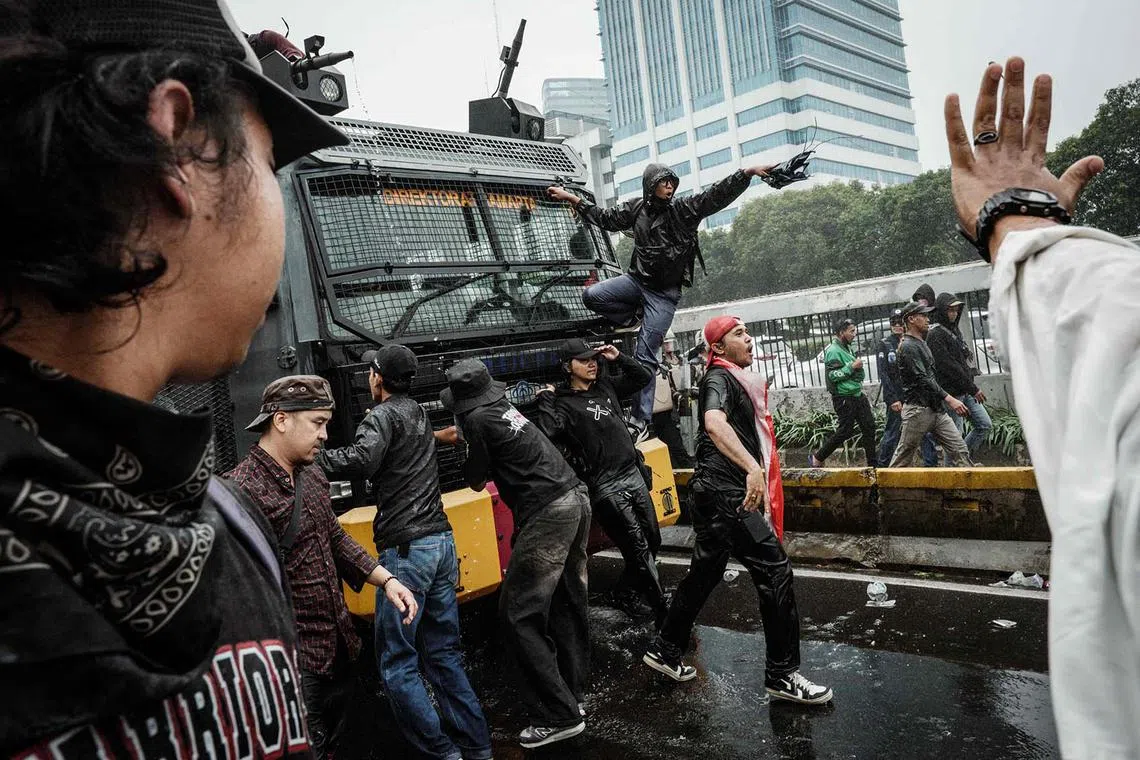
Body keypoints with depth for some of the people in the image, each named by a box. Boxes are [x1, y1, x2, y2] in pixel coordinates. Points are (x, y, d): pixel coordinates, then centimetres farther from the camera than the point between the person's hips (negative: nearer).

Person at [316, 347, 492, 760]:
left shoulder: (383, 416, -7)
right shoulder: (419, 413, 19)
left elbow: (362, 460, -26)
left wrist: (313, 457, -16)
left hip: (406, 549, -8)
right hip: (441, 540, 8)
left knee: (397, 662, 0)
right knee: (444, 653, 14)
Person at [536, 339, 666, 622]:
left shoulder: (606, 385, 11)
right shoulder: (562, 402, -8)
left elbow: (642, 376, 23)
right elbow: (547, 434, -26)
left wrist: (618, 359, 10)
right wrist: (546, 400, -18)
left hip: (634, 475, 7)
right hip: (606, 487, -7)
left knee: (652, 541, 14)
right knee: (639, 548, -4)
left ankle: (627, 593, 33)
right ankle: (663, 610, 9)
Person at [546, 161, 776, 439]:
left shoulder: (684, 209, -5)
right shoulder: (635, 209, 4)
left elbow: (718, 194, -14)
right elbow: (605, 218, 18)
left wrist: (748, 172, -27)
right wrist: (572, 199, 16)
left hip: (664, 293, -4)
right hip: (637, 280, 4)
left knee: (645, 355, -8)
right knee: (592, 295, -19)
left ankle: (640, 421, -4)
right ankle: (636, 316, 5)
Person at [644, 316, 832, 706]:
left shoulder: (738, 379, 19)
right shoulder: (719, 378, -11)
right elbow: (714, 422, -33)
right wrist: (753, 467, -44)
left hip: (719, 495, 10)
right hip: (726, 494, -10)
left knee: (704, 574, 17)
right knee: (775, 570, -7)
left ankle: (666, 651, 29)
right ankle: (783, 674, 4)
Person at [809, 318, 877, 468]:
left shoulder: (846, 348, 14)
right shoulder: (833, 351, -15)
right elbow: (832, 375, -23)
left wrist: (859, 369, 11)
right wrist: (852, 367, -22)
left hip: (857, 395, 9)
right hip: (843, 398, -9)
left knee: (869, 426, 7)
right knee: (845, 431, -4)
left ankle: (872, 464, 15)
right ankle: (817, 458, 9)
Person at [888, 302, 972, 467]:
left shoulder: (921, 342, 18)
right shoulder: (908, 346, -13)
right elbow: (922, 380, -22)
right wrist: (949, 399, -26)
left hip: (936, 409, 9)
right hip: (918, 409, -9)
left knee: (959, 450, 1)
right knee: (902, 460, 0)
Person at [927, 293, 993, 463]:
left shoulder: (954, 330, 15)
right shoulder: (935, 334, -14)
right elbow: (949, 366, -19)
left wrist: (972, 386, 11)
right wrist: (973, 389, -17)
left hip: (966, 391, 9)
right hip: (953, 393, -9)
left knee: (985, 424, 11)